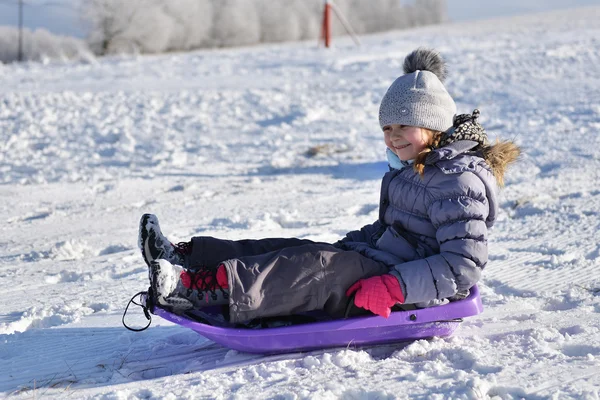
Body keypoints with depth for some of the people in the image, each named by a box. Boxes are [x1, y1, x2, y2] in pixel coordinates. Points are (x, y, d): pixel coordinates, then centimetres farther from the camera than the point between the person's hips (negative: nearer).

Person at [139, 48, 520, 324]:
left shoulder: (459, 180, -16)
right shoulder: (411, 168, 16)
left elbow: (464, 265, -23)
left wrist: (392, 288, -30)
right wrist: (346, 248, 12)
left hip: (414, 294, -10)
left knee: (314, 268, -28)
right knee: (292, 249, -3)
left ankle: (198, 289, -40)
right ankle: (183, 258, -11)